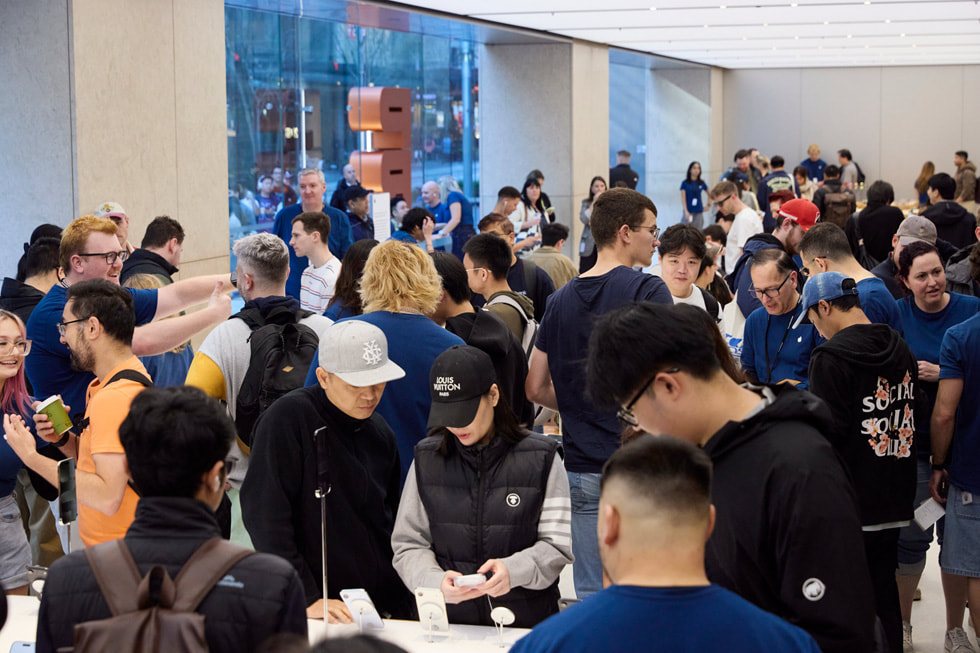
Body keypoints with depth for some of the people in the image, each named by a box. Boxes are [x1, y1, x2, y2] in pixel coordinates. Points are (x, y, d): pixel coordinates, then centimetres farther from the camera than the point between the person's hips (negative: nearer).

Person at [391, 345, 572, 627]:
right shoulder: (427, 459, 10)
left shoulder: (539, 457, 4)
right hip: (449, 620, 1)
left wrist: (514, 570, -18)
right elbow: (408, 545, 9)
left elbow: (558, 544, 1)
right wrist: (437, 582, -12)